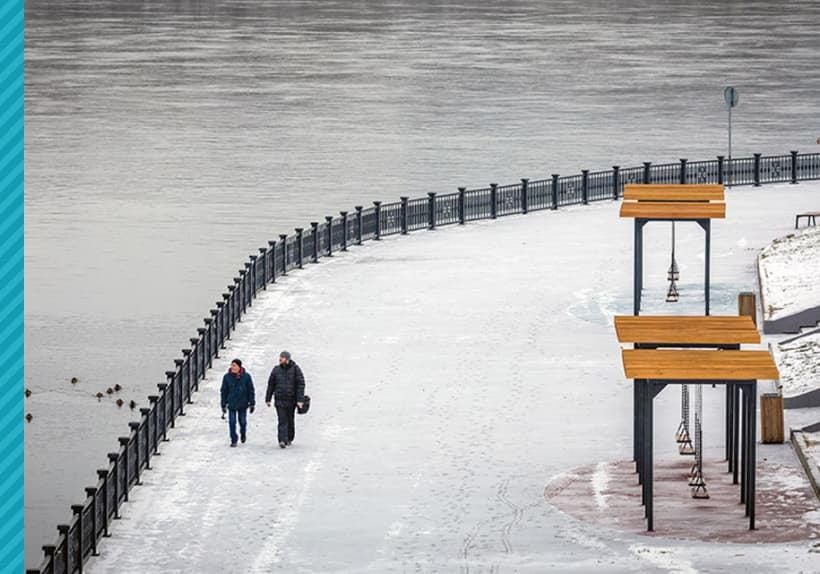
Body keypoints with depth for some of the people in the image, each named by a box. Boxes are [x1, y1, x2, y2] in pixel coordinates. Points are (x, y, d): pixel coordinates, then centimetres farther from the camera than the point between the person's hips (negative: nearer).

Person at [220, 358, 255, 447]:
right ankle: (233, 441, 5)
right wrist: (224, 405, 2)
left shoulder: (246, 376, -5)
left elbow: (251, 390, 1)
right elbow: (224, 392, 2)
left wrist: (252, 403, -2)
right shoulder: (227, 377, -4)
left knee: (242, 421, 9)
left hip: (243, 404, 0)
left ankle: (243, 433, 40)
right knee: (232, 422, -5)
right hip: (231, 404, 0)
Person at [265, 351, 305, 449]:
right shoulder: (276, 370, 3)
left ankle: (289, 439, 28)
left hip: (291, 400, -1)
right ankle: (282, 441, -18)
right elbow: (271, 384, 10)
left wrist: (300, 400, -15)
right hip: (279, 400, 1)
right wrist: (268, 399, 9)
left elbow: (301, 384, -7)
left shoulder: (295, 369, -4)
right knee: (282, 421, -10)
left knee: (290, 420, 12)